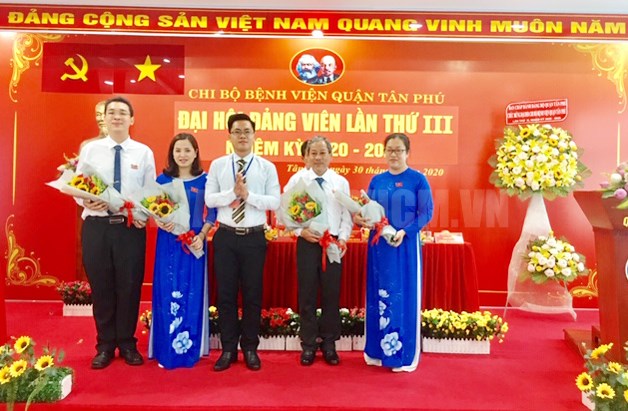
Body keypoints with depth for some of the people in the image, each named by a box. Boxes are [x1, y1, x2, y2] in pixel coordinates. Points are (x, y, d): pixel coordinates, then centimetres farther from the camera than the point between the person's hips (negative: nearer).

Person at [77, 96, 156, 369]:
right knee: (100, 287, 8)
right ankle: (105, 345, 26)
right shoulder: (90, 149, 6)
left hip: (132, 227, 0)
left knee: (130, 287, 6)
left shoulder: (144, 152, 5)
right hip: (96, 226, 1)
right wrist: (86, 202, -17)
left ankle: (127, 344, 25)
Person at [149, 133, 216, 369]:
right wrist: (160, 223, -14)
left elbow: (212, 214, 2)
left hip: (194, 244, -1)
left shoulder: (205, 181, 1)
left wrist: (201, 236, -12)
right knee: (167, 294, 4)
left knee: (192, 296, 5)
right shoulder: (163, 179, 4)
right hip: (168, 243, 1)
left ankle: (190, 349, 19)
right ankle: (166, 351, 17)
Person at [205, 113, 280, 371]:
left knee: (252, 293, 8)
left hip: (254, 237, -1)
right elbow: (209, 199, -4)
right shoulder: (217, 165, 5)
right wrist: (233, 192, -18)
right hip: (225, 236, 1)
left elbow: (275, 202, -7)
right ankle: (228, 348, 23)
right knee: (226, 293, 8)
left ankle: (250, 348, 24)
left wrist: (248, 195, -18)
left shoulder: (267, 167, 2)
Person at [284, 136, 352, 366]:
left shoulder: (341, 182, 4)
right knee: (307, 295, 6)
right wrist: (301, 231, -12)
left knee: (331, 295, 8)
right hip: (307, 242, -1)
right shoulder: (297, 180, 1)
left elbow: (347, 216, 5)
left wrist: (343, 238, -9)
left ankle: (329, 344, 24)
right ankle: (308, 345, 21)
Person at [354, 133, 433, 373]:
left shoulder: (418, 179, -3)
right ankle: (379, 350, 23)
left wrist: (404, 232, -19)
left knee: (404, 298, 2)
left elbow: (426, 213, -7)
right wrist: (360, 219, -12)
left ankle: (403, 354, 15)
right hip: (379, 244, 4)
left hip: (406, 245, -4)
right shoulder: (376, 180, 9)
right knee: (378, 296, 9)